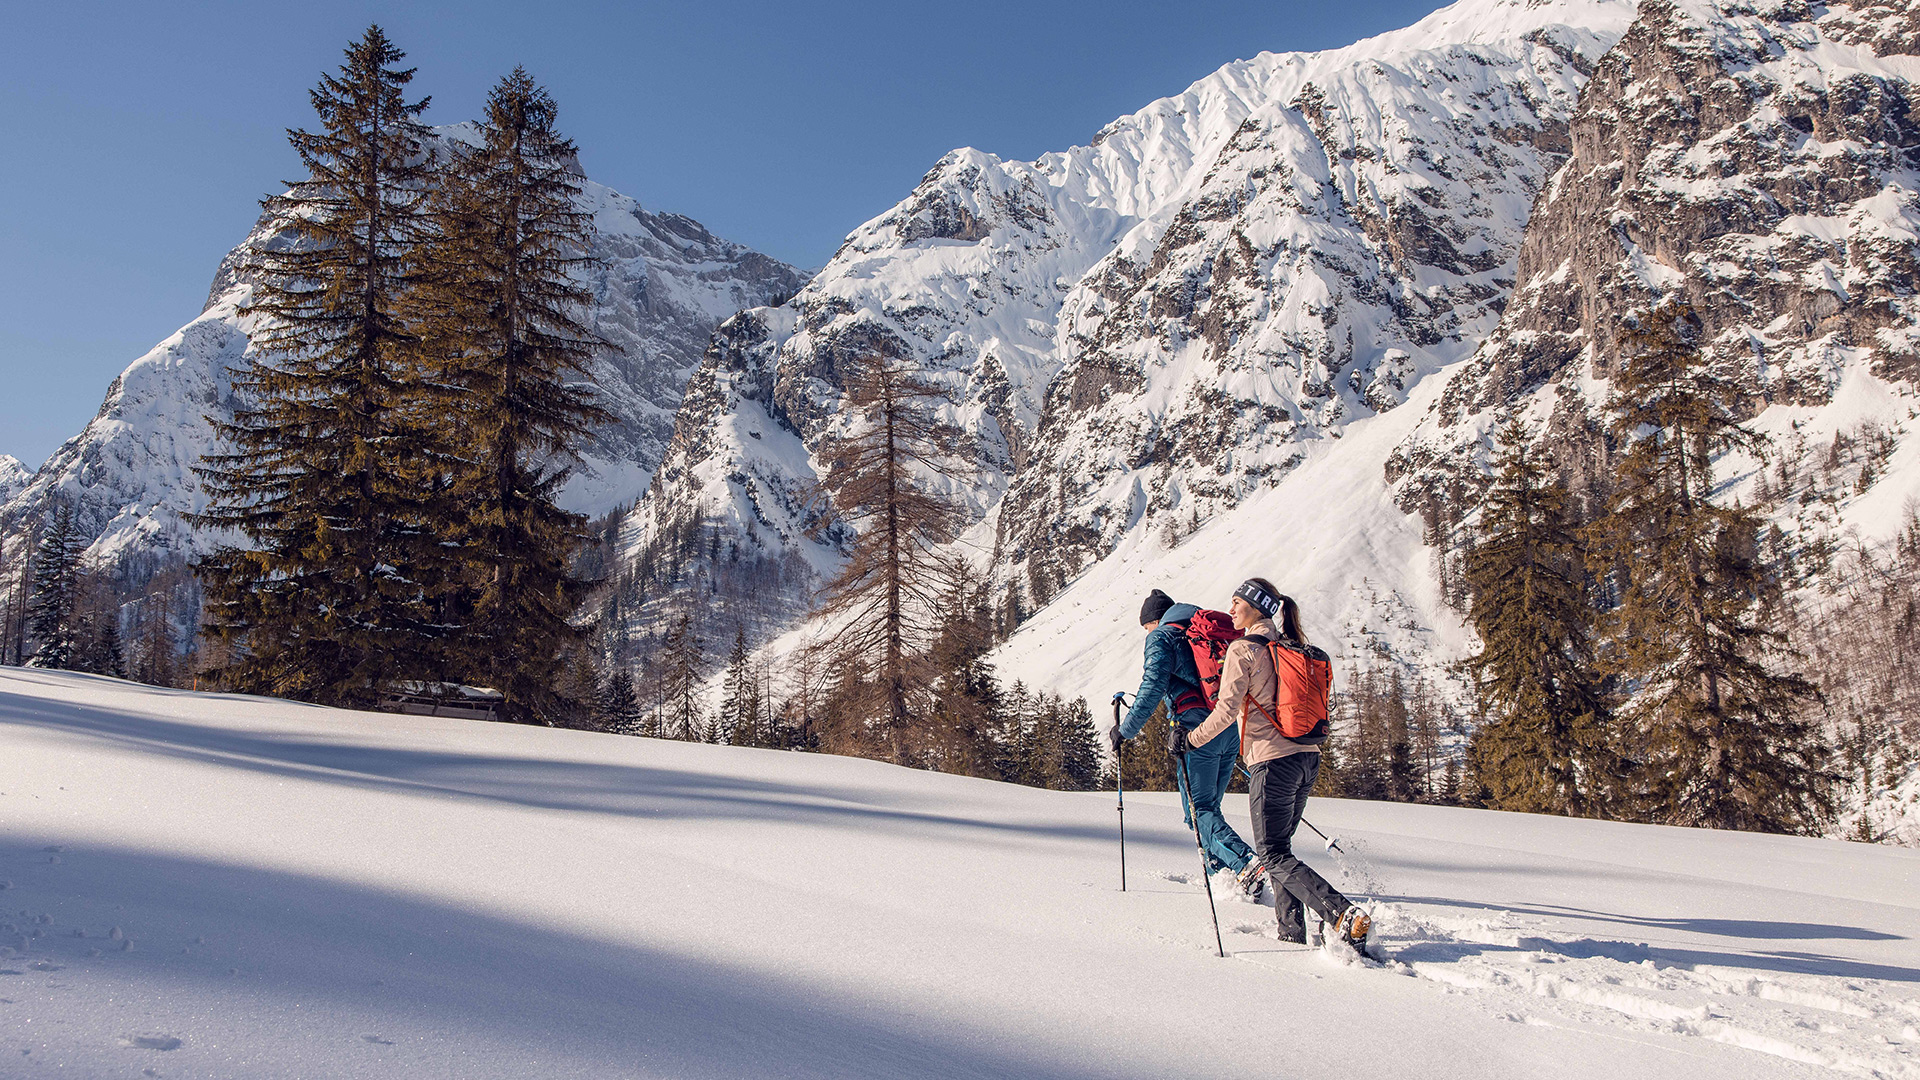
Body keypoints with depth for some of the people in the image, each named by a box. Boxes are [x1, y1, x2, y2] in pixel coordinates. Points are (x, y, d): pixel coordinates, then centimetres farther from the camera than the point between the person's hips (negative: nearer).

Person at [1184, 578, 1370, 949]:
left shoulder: (1243, 649, -9)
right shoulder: (1296, 650, 14)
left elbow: (1226, 710, -14)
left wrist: (1192, 739, -1)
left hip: (1272, 759, -8)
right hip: (1308, 756, 8)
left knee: (1274, 856, -2)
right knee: (1280, 845, 19)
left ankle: (1345, 916, -17)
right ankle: (1292, 932, 16)